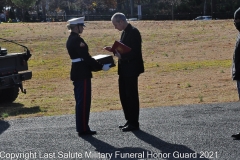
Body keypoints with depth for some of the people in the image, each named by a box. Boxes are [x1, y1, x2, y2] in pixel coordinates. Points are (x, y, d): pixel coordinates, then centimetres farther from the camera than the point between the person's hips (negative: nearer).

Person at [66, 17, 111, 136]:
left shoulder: (70, 40, 12)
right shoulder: (78, 40, -17)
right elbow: (86, 58, -20)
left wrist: (96, 64, 22)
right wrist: (101, 67, -15)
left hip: (75, 72, 10)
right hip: (83, 73, -10)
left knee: (80, 101, 14)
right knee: (84, 101, -3)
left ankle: (81, 127, 19)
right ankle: (83, 129, 1)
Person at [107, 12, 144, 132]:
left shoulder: (133, 32, -16)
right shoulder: (125, 32, 14)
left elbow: (135, 52, -22)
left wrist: (121, 56, -28)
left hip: (131, 69, -10)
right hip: (124, 69, 10)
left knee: (132, 95, -3)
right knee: (124, 95, 13)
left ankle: (134, 123, 5)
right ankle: (129, 120, 22)